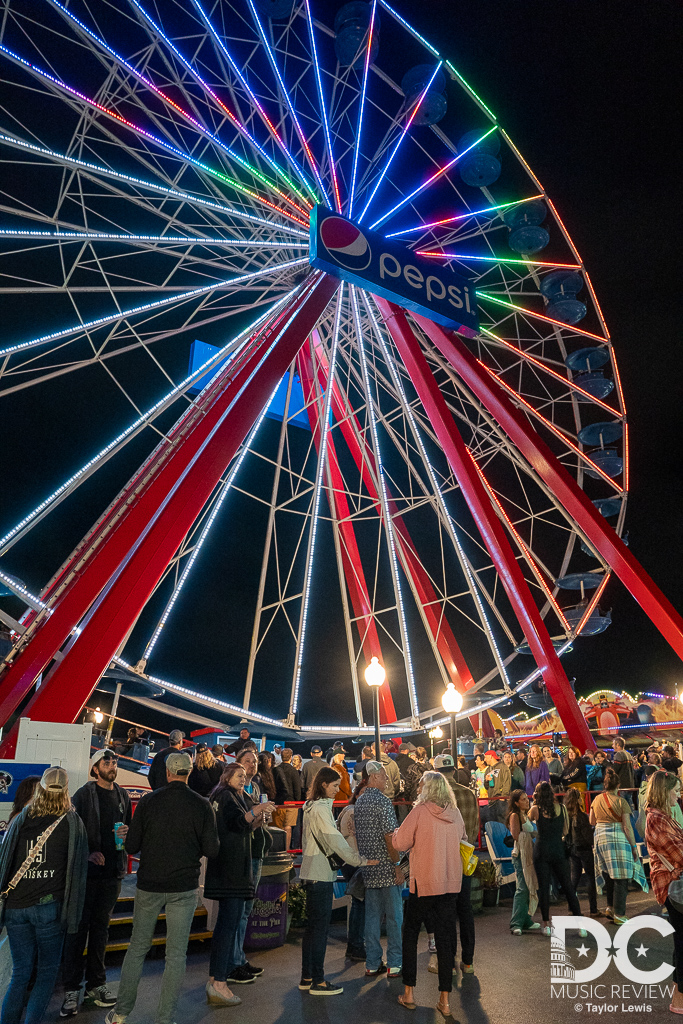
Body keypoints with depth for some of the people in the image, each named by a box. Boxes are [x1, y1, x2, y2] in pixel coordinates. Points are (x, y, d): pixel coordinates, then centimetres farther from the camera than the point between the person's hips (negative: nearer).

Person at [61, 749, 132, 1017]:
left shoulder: (122, 795, 9)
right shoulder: (84, 794, -7)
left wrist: (127, 832, -6)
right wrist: (87, 853, -18)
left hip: (113, 871, 5)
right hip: (87, 871, -4)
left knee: (101, 927, 14)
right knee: (78, 928, 1)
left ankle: (96, 983, 25)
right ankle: (71, 989, 14)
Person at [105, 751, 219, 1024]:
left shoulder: (148, 801, -9)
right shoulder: (202, 805, -10)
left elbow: (131, 846, -5)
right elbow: (211, 850, -8)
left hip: (149, 885, 1)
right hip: (184, 888, -1)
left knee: (138, 947, 19)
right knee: (176, 953, 10)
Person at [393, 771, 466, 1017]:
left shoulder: (420, 811, -14)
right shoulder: (455, 813, 0)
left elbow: (400, 843, -12)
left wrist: (398, 831, 8)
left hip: (424, 883, -4)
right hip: (450, 883, 4)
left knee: (410, 933, 15)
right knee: (444, 937, 12)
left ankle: (408, 993, 20)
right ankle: (444, 999, 16)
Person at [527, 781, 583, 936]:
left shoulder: (536, 810, -7)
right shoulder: (561, 808, -1)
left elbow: (528, 820, 14)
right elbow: (565, 831, 8)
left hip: (542, 850, -2)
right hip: (559, 850, 2)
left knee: (543, 887, 6)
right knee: (568, 887, 10)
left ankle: (546, 924, 12)